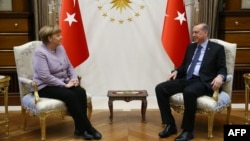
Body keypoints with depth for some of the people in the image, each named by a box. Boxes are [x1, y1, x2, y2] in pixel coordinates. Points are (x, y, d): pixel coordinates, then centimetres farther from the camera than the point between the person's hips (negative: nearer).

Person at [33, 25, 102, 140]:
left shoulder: (61, 48, 8)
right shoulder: (40, 53, -15)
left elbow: (69, 66, 14)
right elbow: (45, 76, -23)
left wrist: (74, 78, -5)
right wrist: (64, 85, -22)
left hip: (63, 83, 7)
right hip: (45, 87, -6)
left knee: (81, 92, -21)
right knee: (70, 95, -30)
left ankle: (80, 129, -16)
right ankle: (87, 128, -20)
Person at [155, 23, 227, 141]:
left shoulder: (217, 48, 5)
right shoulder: (190, 47, 21)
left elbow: (222, 69, 0)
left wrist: (220, 76, -23)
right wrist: (176, 71, 3)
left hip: (202, 82, -6)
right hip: (186, 79, 6)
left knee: (189, 92, -40)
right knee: (160, 88, -16)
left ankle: (188, 130, -22)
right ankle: (170, 125, -10)